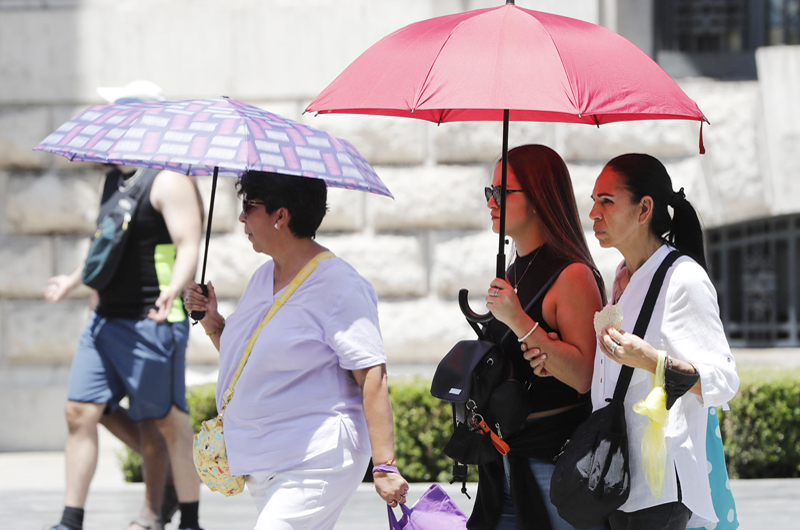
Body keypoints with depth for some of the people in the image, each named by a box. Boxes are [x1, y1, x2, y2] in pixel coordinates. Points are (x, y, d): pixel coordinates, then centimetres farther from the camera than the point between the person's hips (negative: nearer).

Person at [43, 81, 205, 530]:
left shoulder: (168, 179, -11)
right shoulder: (116, 177, 16)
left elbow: (189, 248, -20)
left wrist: (172, 290, -38)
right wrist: (76, 280, 41)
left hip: (152, 322, -8)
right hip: (107, 319, 8)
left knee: (166, 421, -1)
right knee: (81, 411, 1)